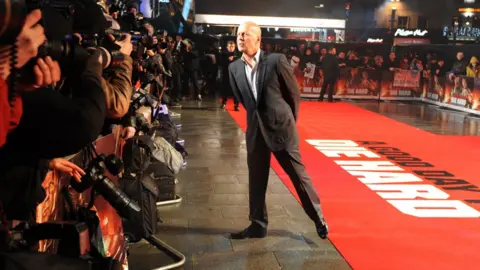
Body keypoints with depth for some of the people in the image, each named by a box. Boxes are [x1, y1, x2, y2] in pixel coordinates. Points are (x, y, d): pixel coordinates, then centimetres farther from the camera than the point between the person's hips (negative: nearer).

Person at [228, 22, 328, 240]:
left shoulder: (276, 60, -12)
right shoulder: (234, 68, 1)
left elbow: (294, 92, -2)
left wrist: (289, 120, 6)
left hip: (281, 126, -4)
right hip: (255, 130, 4)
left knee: (298, 174, 4)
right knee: (256, 179, 10)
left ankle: (319, 219, 21)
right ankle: (258, 225, 23)